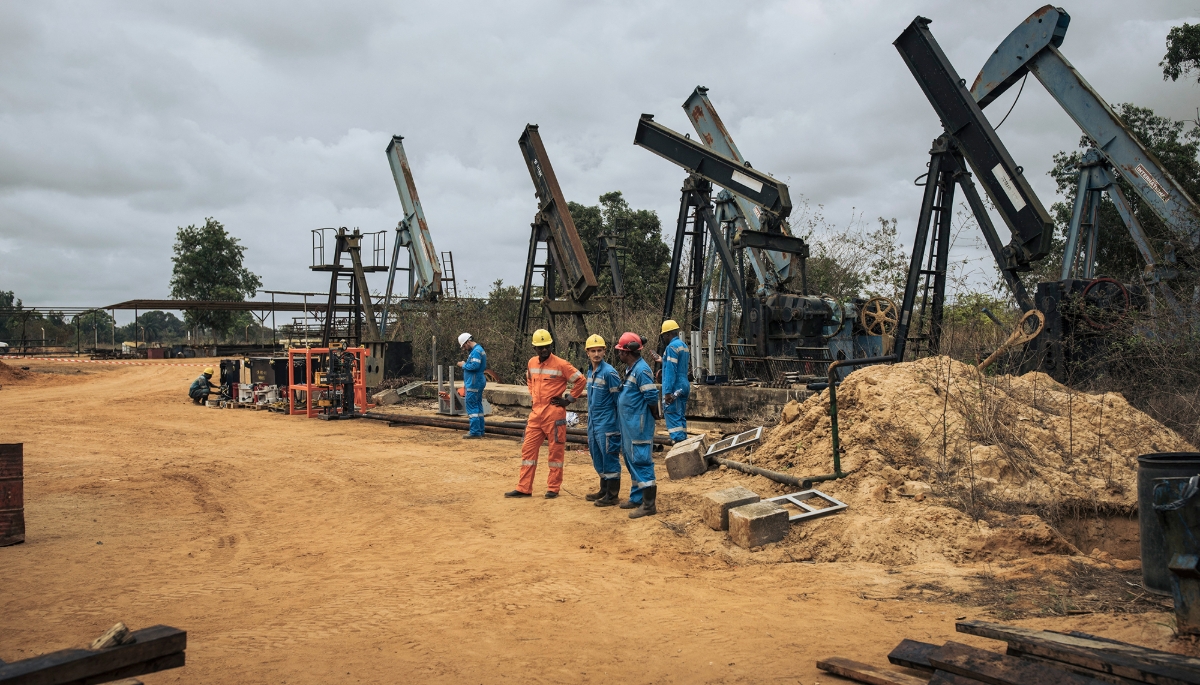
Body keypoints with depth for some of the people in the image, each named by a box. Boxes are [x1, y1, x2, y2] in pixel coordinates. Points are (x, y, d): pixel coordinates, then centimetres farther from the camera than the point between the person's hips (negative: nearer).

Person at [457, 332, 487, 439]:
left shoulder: (476, 351, -15)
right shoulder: (479, 349, 17)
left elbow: (475, 366, -25)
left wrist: (464, 365, -10)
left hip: (473, 384, -11)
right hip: (478, 382, 11)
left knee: (471, 406, -9)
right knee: (478, 406, 15)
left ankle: (475, 432, -10)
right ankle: (480, 430, 21)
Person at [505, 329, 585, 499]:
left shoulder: (561, 364, -10)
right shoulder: (532, 363, 9)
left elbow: (580, 380, -7)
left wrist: (569, 399, -7)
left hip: (554, 414, -6)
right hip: (536, 413, 6)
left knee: (556, 451, 2)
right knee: (528, 449, 5)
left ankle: (553, 488, 10)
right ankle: (524, 488, 10)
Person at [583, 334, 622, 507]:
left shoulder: (609, 372, -15)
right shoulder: (590, 372, 10)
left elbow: (619, 398, -13)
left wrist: (619, 420, -11)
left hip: (607, 423, -8)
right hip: (593, 422, 9)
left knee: (609, 457, -1)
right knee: (598, 458, 16)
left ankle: (613, 494, 8)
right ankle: (604, 490, 29)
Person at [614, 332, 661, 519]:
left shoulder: (641, 370, -18)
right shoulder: (630, 369, 12)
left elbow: (652, 398, -20)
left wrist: (653, 415, -6)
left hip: (639, 426, -10)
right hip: (629, 425, 10)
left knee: (641, 462, -7)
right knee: (632, 462, 17)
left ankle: (648, 505, -3)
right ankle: (636, 498, 29)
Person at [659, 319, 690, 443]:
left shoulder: (672, 347, -13)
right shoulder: (684, 345, 15)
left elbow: (671, 370, -19)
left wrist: (668, 392, -20)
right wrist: (664, 360, 30)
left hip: (675, 388, -10)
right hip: (684, 385, 10)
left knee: (673, 417, -9)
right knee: (681, 417, 13)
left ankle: (679, 441, -15)